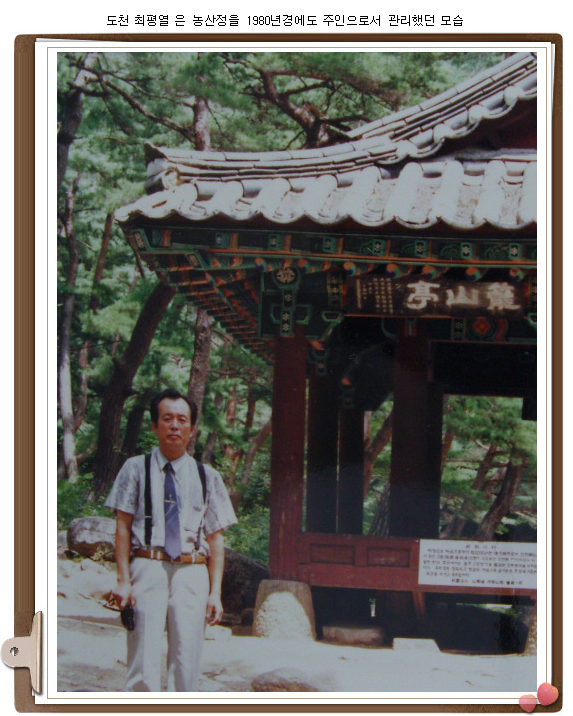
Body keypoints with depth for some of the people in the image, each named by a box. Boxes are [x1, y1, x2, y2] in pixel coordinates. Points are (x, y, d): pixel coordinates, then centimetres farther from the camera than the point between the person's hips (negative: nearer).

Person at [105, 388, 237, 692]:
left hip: (193, 573, 2)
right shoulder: (136, 469, 9)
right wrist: (124, 580, -6)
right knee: (144, 667, -7)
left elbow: (216, 539, 10)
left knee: (186, 665, 1)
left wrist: (215, 592, 2)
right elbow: (122, 526, 4)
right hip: (148, 567, -2)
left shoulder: (208, 477, 12)